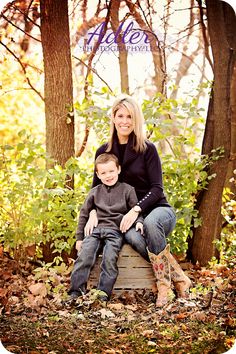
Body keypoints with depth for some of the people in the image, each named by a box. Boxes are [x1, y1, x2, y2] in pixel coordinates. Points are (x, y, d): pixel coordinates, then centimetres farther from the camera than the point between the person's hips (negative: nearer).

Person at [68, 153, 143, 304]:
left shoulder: (127, 190, 9)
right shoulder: (95, 192, 15)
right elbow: (84, 213, 19)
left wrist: (139, 222, -13)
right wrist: (79, 237, 15)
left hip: (115, 231, -2)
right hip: (96, 229, 3)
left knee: (109, 258, -26)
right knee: (84, 255, -20)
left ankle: (103, 293, -23)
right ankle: (76, 291, -19)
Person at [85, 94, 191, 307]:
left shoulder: (147, 149, -3)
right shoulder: (104, 152, 8)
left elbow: (157, 188, -8)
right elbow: (96, 188, 14)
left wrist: (136, 209, -24)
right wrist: (93, 212, -6)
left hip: (158, 209, -2)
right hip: (127, 217, 2)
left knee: (150, 223, -40)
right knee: (132, 237, -36)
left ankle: (165, 284, -27)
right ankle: (179, 279, -25)